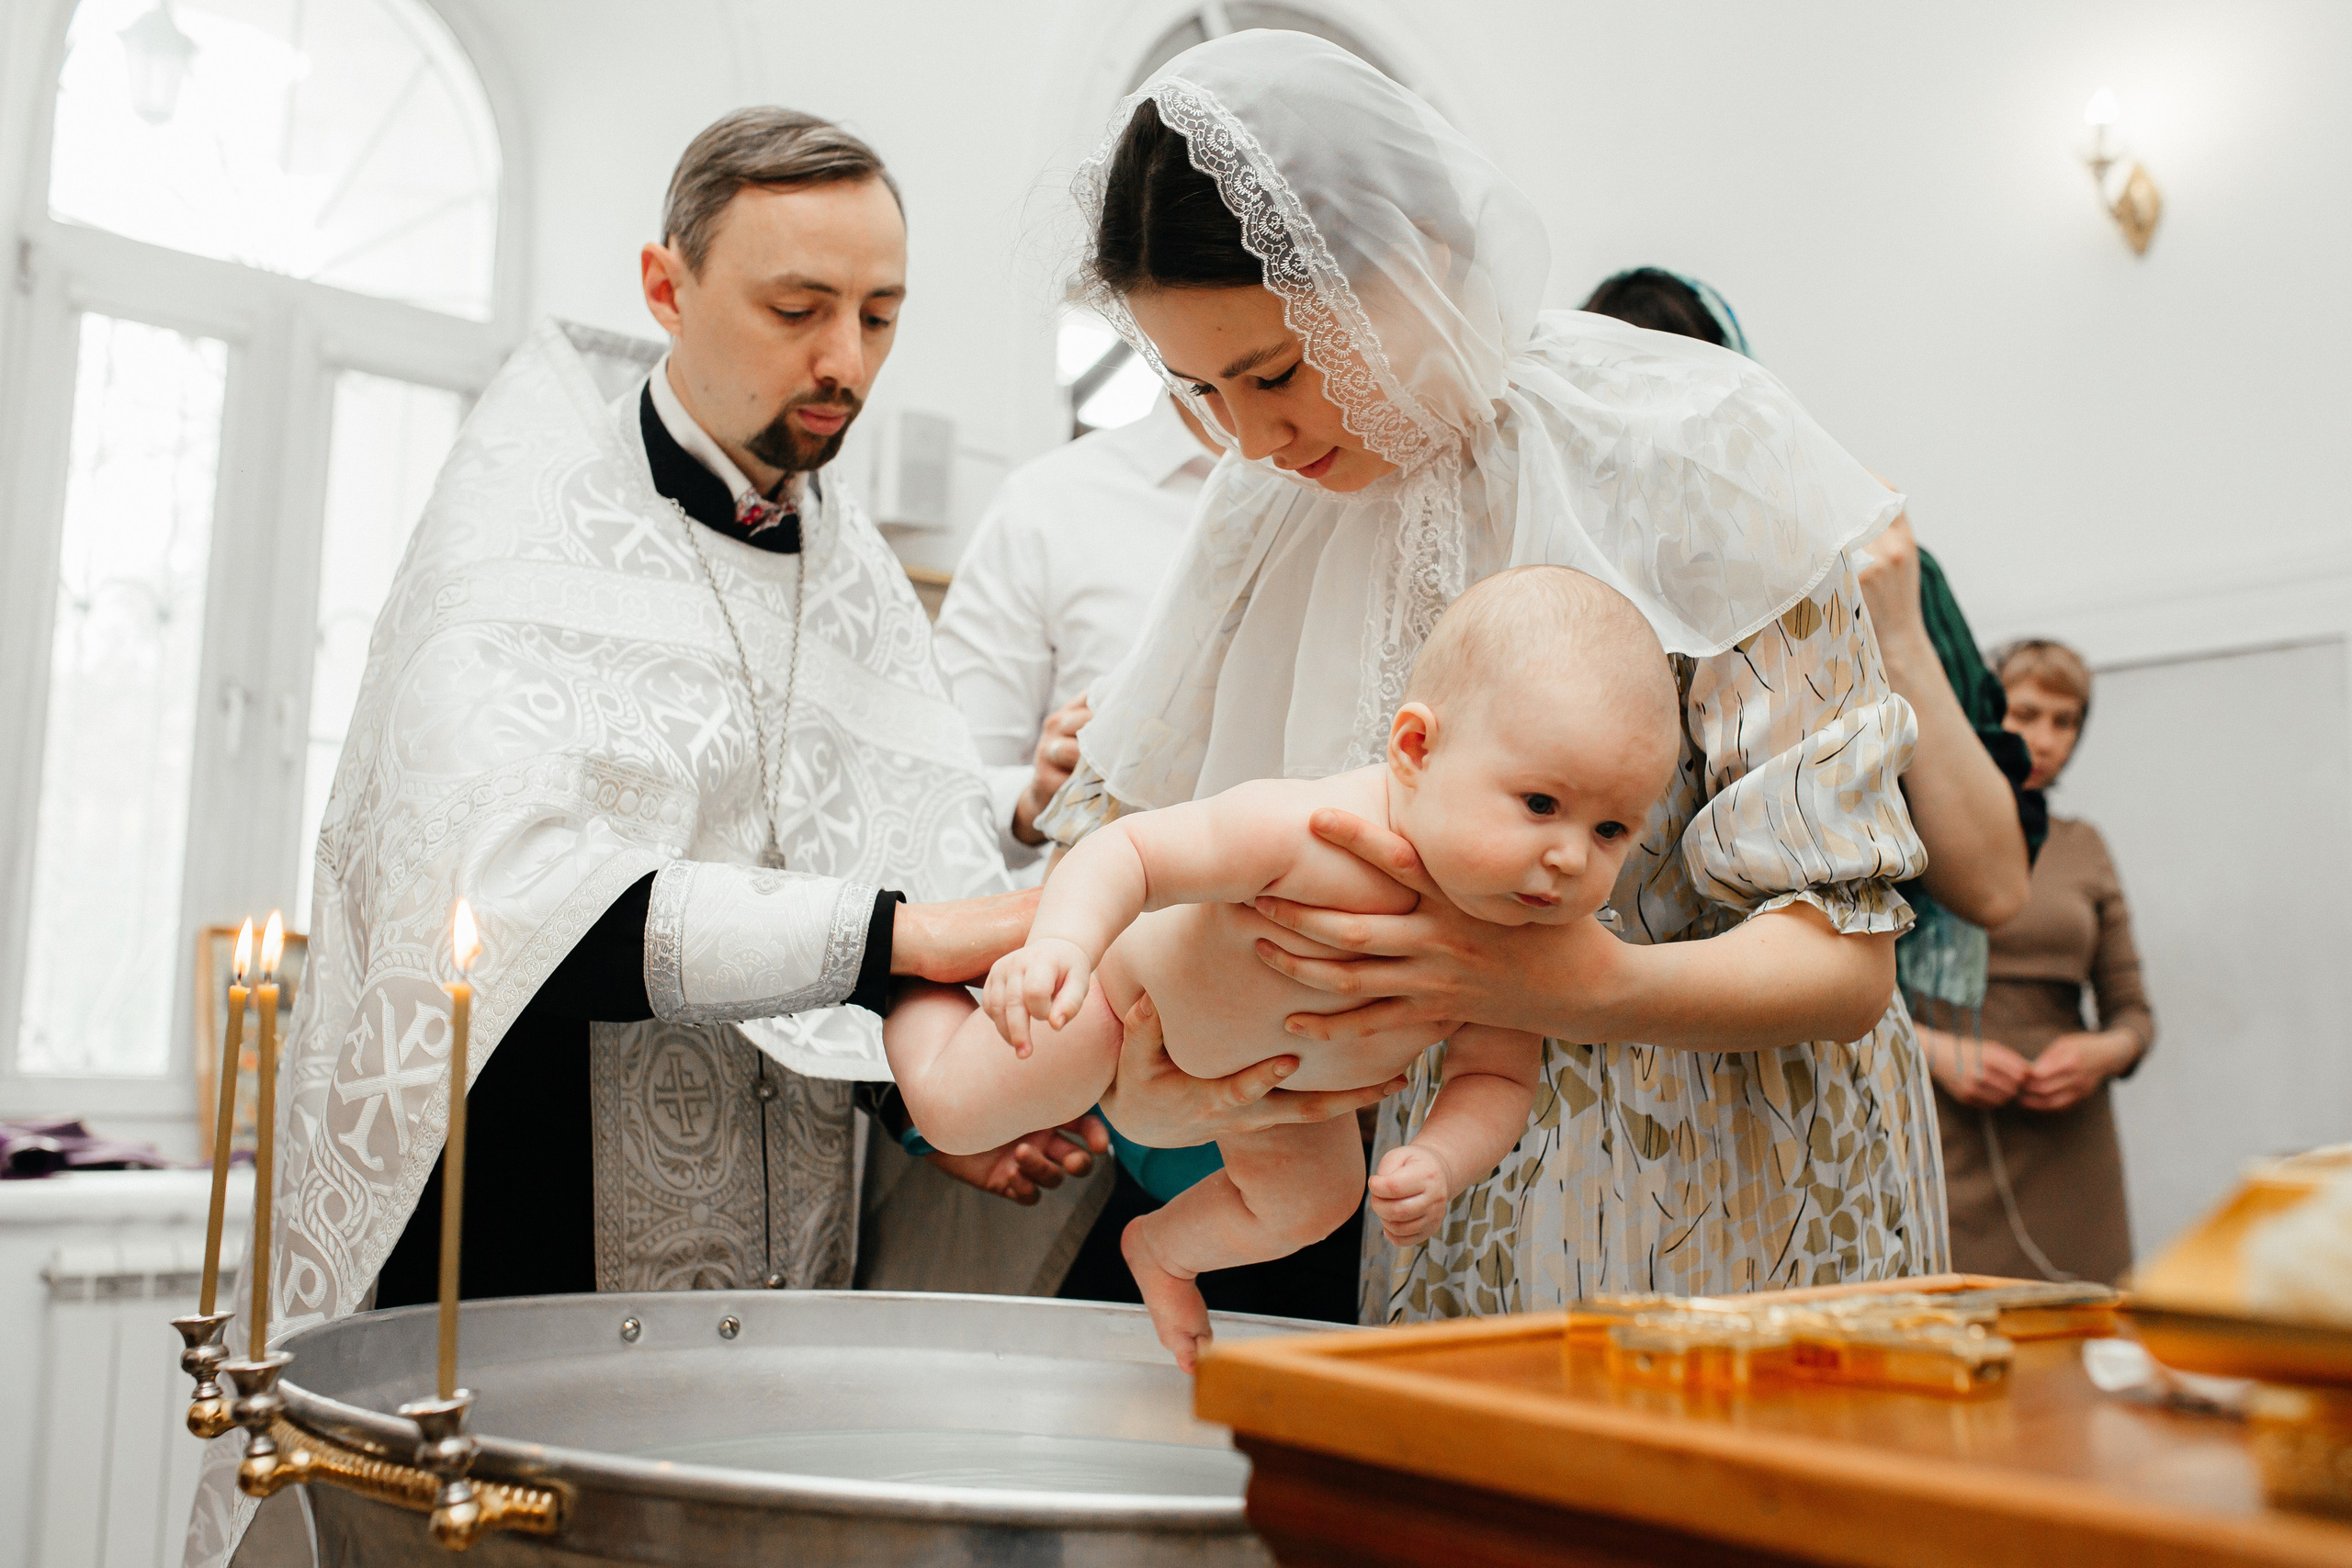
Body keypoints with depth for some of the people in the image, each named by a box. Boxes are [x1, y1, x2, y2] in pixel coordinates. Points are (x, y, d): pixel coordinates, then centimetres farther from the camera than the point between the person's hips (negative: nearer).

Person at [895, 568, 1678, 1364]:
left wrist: (1439, 1162, -37)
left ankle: (1164, 1248, 50)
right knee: (956, 1110, -1)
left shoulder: (1522, 944, -29)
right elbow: (1127, 851, -43)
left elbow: (1495, 1077, -17)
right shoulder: (1301, 831, -48)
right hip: (1136, 974, -5)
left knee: (1311, 1205, 20)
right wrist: (1059, 942, -63)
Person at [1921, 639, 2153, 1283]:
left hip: (2065, 1139, 4)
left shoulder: (2083, 847, 17)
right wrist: (1936, 1050, -15)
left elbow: (2132, 1008, 18)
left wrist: (2105, 1051, -3)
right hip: (1944, 1137, -4)